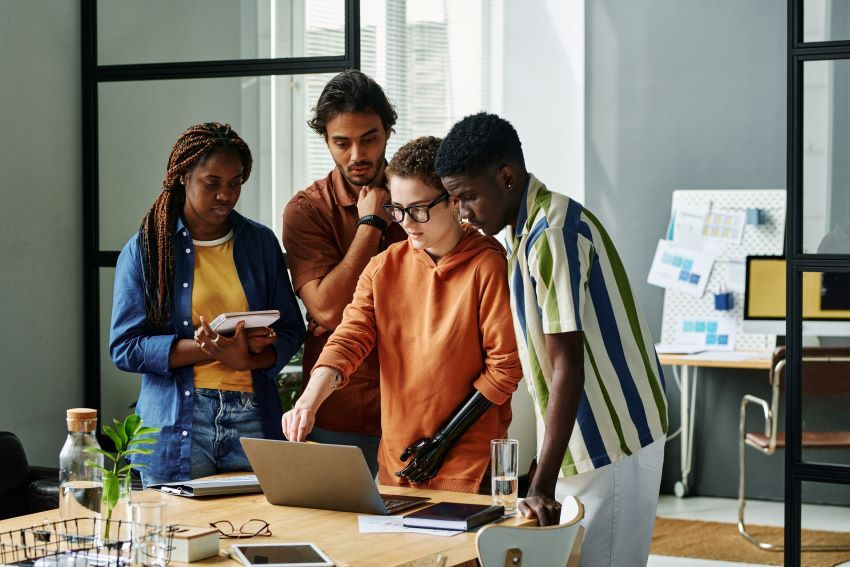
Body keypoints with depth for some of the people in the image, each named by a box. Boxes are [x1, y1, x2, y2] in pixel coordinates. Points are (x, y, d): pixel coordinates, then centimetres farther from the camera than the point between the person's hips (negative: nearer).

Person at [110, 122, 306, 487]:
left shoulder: (261, 242, 11)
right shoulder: (145, 250, 2)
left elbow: (290, 330, 9)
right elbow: (125, 347, -5)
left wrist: (246, 358, -13)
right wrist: (210, 350, -16)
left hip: (252, 419, 2)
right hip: (176, 429, -2)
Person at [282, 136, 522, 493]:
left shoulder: (487, 266, -10)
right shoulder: (384, 268, 6)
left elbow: (505, 365, -11)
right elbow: (349, 339, -4)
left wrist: (445, 439, -12)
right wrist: (308, 402, -22)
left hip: (470, 464, -5)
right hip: (395, 461, 5)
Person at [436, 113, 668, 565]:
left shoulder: (552, 234, -20)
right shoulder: (525, 230, 11)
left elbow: (568, 366, -23)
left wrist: (543, 485, -26)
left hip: (610, 444, -9)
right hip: (583, 440, 9)